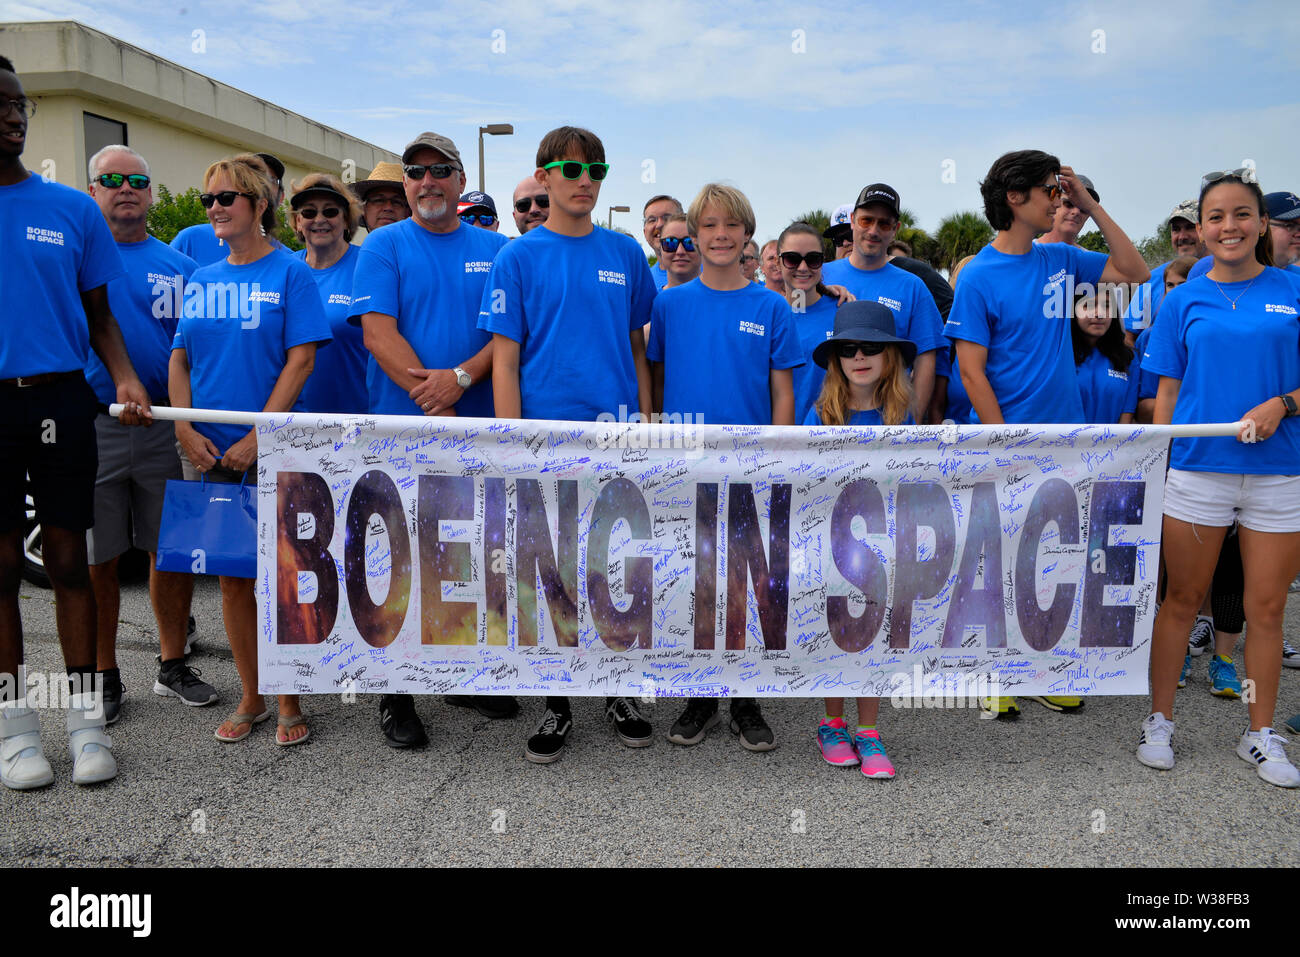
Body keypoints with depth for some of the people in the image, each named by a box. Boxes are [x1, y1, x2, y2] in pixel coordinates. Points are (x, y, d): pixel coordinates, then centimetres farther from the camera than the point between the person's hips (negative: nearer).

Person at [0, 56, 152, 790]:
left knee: (69, 558, 6)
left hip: (60, 399, 1)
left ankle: (86, 717, 15)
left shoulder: (73, 209, 7)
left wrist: (125, 378, -8)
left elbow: (99, 315, 9)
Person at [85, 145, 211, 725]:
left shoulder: (178, 267, 10)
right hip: (92, 428, -2)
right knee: (97, 559, 6)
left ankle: (173, 666, 23)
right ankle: (104, 678, 19)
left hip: (166, 430, 2)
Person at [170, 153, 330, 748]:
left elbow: (301, 360, -10)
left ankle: (289, 704, 13)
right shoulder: (201, 280, 12)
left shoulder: (290, 273, -3)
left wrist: (256, 438, -15)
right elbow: (179, 359, 12)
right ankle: (250, 699, 23)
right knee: (232, 578, 10)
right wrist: (186, 430, -4)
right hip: (210, 455, 5)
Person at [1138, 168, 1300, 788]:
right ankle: (1159, 720, 20)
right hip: (1197, 466, 0)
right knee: (1182, 599, 7)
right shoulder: (1185, 300, 6)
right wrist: (1159, 466, 0)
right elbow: (1168, 390, 6)